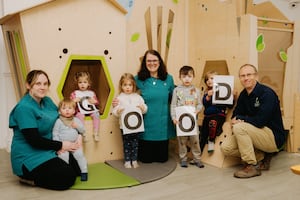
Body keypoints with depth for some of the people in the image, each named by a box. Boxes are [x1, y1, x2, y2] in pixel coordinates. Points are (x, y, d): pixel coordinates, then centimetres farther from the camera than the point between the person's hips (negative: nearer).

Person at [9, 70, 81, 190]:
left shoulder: (47, 101, 6)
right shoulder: (24, 108, -19)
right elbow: (34, 140, -22)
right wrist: (61, 145, -14)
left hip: (47, 152, 9)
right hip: (29, 157, -9)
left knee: (77, 166, 7)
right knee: (68, 178, -15)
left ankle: (34, 175, 12)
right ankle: (28, 179, 1)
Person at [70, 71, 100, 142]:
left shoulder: (91, 93, 15)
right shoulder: (75, 93, 9)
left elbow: (97, 101, 20)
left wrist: (94, 101, -3)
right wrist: (74, 100, -15)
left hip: (91, 110, 2)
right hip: (81, 112, -2)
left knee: (96, 115, -26)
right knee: (80, 116, -33)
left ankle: (96, 133, -21)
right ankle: (83, 134, -32)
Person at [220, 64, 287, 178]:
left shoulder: (267, 94, -17)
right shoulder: (243, 94, 6)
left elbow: (260, 121, -24)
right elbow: (236, 114, 10)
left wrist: (240, 119, -11)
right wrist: (236, 119, -15)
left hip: (274, 138, -7)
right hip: (256, 134, 8)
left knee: (239, 127, -29)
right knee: (225, 148, -8)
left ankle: (253, 166, -16)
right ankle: (261, 157, 5)